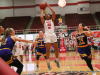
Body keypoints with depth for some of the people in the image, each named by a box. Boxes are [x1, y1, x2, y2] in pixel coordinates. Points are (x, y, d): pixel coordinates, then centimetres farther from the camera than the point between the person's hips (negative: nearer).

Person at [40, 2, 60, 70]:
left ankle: (57, 60, 23)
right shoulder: (44, 21, 13)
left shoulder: (52, 20, 16)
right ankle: (48, 63, -2)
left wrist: (48, 6, 8)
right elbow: (41, 17, -8)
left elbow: (54, 12, 2)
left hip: (53, 34, 2)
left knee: (56, 49, 5)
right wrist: (42, 10, 9)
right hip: (47, 35, -2)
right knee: (48, 50, -8)